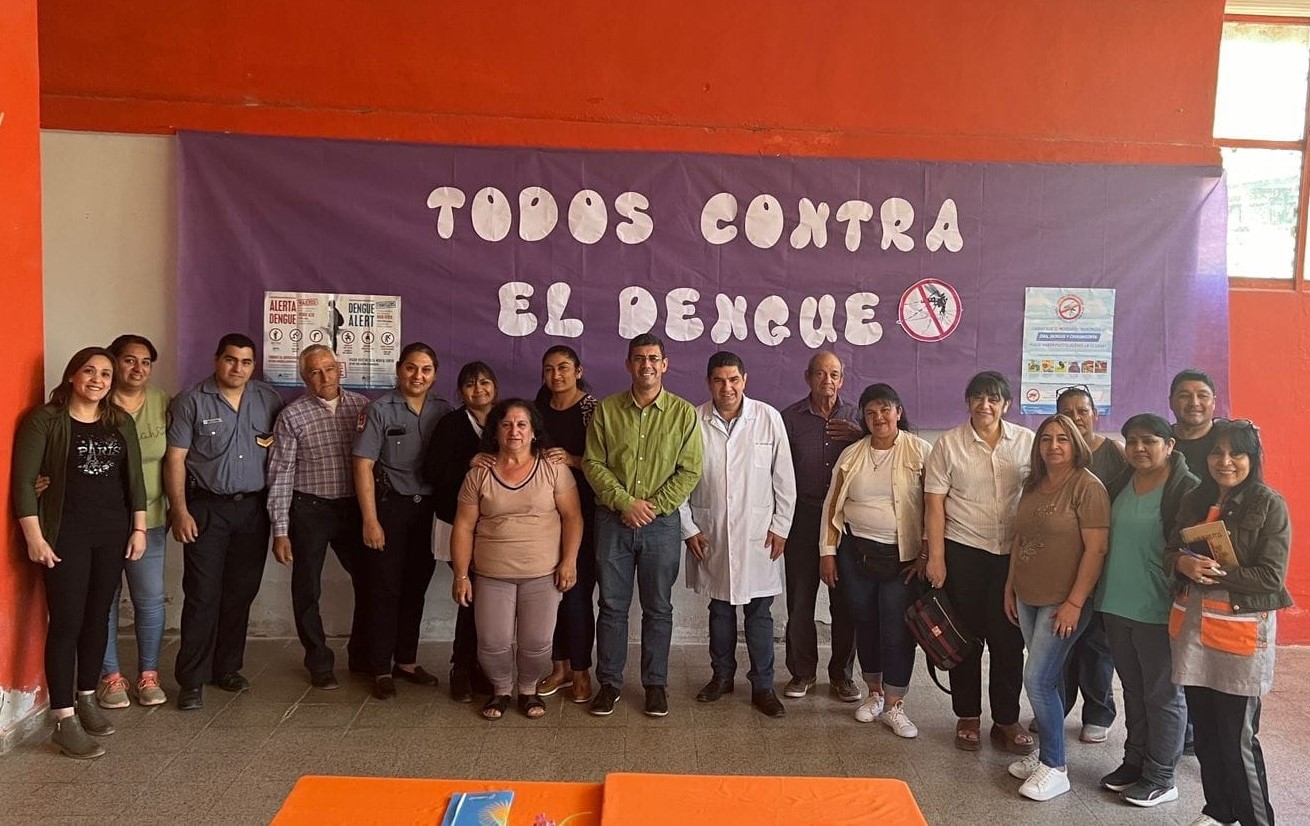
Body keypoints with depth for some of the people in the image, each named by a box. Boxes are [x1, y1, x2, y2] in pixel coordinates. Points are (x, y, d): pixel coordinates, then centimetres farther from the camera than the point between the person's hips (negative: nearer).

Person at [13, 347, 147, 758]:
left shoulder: (120, 422, 9)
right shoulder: (45, 420, -6)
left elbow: (133, 477, 12)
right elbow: (23, 480, -8)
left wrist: (138, 527, 8)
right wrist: (34, 537, -13)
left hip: (112, 532, 5)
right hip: (66, 534, -5)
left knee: (98, 617, 12)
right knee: (66, 622, -5)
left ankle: (86, 697, 27)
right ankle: (64, 720, -1)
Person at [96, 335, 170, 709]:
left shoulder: (162, 403, 2)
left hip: (149, 519, 2)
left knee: (150, 600, 7)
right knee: (103, 600, 7)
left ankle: (148, 674, 22)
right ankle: (110, 676, 22)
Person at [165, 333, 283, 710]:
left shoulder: (269, 400, 6)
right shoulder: (191, 403, -3)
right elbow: (175, 459, -5)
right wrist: (180, 511, -11)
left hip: (253, 509, 3)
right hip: (207, 509, -3)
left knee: (241, 593, 10)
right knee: (202, 595, -4)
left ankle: (227, 668, 24)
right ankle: (192, 680, 4)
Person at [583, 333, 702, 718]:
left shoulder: (683, 413, -1)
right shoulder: (606, 410, 2)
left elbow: (690, 470, -4)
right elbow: (593, 464, -1)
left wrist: (654, 506, -12)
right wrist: (625, 502, -12)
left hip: (662, 523, -1)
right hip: (613, 521, 1)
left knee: (658, 609, 9)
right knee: (612, 606, 8)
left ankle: (655, 684, 22)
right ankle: (609, 682, 21)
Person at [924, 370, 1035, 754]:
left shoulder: (1027, 442, 2)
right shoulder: (949, 444, -2)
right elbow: (935, 503, -4)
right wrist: (936, 557, -7)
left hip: (1012, 552, 1)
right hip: (963, 550, -1)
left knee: (1009, 639, 6)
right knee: (967, 636, 9)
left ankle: (1007, 720, 20)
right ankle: (967, 718, 22)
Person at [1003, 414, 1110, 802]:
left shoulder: (1087, 486, -13)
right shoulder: (1033, 485, 10)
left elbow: (1096, 549, -17)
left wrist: (1074, 602, -19)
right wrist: (1010, 588, 15)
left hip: (1063, 602, -7)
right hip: (1028, 598, 7)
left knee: (1037, 679, -8)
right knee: (1049, 677, 14)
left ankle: (1055, 768, 4)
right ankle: (1047, 751, 25)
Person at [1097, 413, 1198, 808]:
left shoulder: (1187, 490, -12)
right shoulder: (1119, 485, 7)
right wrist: (1101, 596, 11)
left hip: (1158, 611, -6)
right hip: (1116, 605, 6)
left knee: (1162, 694, 6)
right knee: (1133, 690, 18)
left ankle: (1160, 778, 18)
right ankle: (1135, 761, 32)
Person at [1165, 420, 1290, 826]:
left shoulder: (1269, 505, -7)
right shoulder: (1194, 501, 9)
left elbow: (1272, 577, -12)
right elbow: (1170, 552, 11)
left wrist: (1217, 574, -18)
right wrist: (1184, 564, -11)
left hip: (1242, 630, -5)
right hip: (1191, 624, 5)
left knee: (1237, 735, 0)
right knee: (1204, 728, 13)